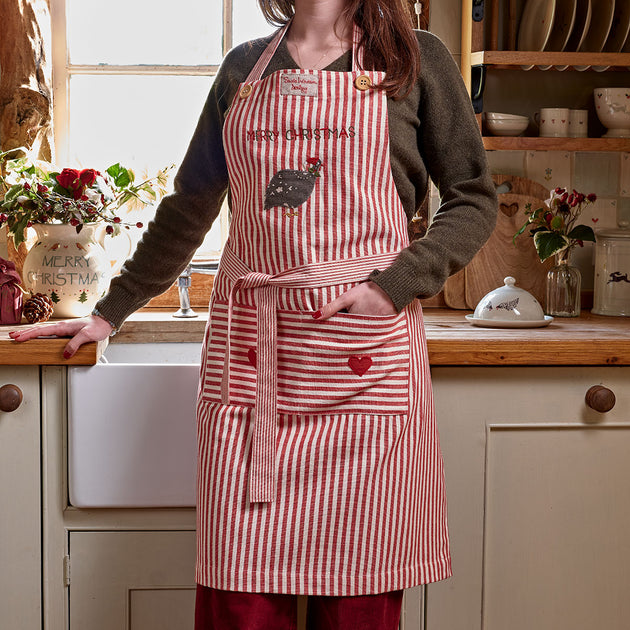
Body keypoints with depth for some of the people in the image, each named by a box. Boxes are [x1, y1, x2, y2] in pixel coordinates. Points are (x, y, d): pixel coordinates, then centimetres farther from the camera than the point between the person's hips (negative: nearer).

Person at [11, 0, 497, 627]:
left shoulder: (417, 58, 9)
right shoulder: (244, 67, 17)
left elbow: (473, 200, 7)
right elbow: (188, 209, 23)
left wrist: (391, 287, -8)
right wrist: (109, 312, 23)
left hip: (366, 349, -2)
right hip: (247, 346, 2)